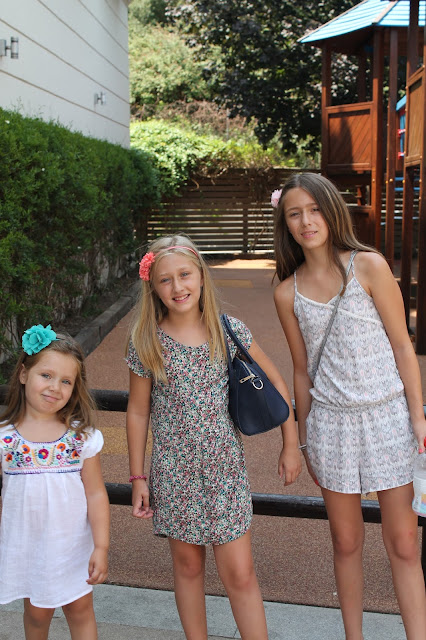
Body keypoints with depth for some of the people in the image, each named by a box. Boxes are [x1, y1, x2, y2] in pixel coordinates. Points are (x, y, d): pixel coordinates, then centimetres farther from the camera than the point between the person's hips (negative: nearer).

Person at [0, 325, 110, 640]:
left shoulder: (82, 436, -10)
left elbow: (96, 494, -6)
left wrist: (101, 547, -8)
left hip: (73, 545, 0)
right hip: (26, 546, 1)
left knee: (80, 611, 13)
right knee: (37, 613, 18)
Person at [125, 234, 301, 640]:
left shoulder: (229, 331, -6)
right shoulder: (146, 343, -6)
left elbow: (275, 382, 4)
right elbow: (138, 411, 2)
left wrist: (290, 445, 4)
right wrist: (138, 477, 4)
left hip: (225, 468, 0)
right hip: (173, 471, 1)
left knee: (239, 574, 3)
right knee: (187, 565, 15)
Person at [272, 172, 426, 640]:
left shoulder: (369, 266, -7)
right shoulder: (288, 293, 0)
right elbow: (302, 371, 8)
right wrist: (304, 440, 11)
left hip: (388, 415, -2)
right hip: (331, 421, 2)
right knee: (345, 542, 14)